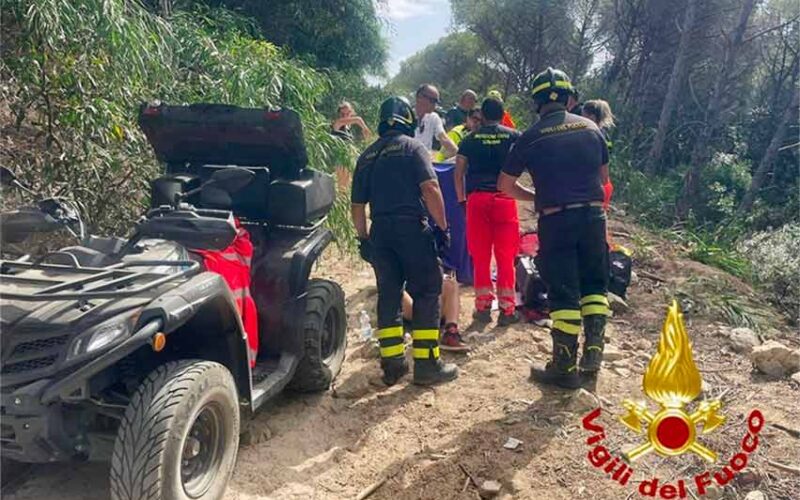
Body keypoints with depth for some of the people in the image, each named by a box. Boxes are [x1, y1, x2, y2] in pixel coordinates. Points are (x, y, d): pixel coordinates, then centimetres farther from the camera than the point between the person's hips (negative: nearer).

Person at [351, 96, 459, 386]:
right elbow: (430, 189, -13)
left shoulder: (366, 156, 16)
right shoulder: (412, 147, 1)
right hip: (412, 228, -5)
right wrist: (442, 226, -7)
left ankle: (392, 363, 14)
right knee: (426, 294, 2)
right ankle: (427, 364, 3)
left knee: (388, 295, 11)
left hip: (380, 231, 5)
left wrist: (364, 239, 23)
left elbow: (357, 205, 15)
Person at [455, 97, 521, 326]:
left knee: (480, 257, 7)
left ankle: (483, 306, 9)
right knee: (505, 257, 3)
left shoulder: (470, 139, 9)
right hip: (504, 199, -1)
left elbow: (459, 172, 6)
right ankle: (507, 308, 5)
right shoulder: (513, 136, 7)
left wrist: (461, 198, 12)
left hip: (477, 199, 1)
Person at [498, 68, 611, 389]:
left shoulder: (531, 137, -3)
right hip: (593, 215, 3)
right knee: (594, 284, 18)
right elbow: (603, 176, 16)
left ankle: (565, 367, 9)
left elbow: (505, 185, 2)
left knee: (563, 291, 2)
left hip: (556, 220, -3)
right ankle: (594, 351, 16)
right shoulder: (591, 128, 7)